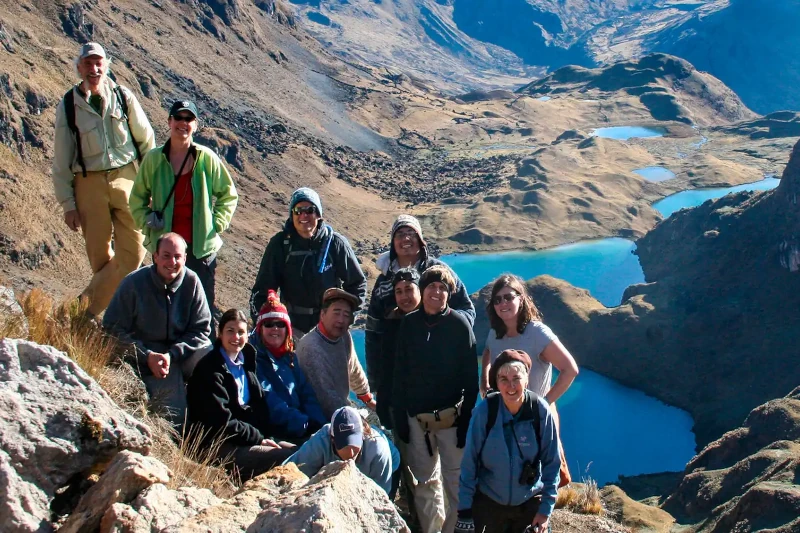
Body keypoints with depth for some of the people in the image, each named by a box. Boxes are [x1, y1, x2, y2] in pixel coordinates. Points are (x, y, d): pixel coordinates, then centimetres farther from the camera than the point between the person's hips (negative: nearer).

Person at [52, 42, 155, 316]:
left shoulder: (123, 97, 2)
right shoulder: (67, 106, 0)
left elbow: (146, 139, 10)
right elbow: (61, 161, 2)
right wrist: (67, 203, -1)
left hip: (126, 178, 1)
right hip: (89, 184, -1)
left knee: (133, 252, -6)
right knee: (100, 256, 4)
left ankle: (86, 308, 5)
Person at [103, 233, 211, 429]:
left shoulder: (191, 282, -7)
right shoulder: (134, 283, -13)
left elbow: (201, 329, -4)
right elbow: (113, 328, -10)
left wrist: (171, 354, -19)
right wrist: (147, 356, -20)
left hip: (181, 352, 3)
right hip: (143, 358, -3)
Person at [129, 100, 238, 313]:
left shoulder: (207, 158, -5)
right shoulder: (154, 159, -1)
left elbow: (229, 195, 8)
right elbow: (137, 198, 13)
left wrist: (217, 222, -1)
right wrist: (147, 221, 0)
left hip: (202, 247, -1)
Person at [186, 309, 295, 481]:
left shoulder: (246, 363, 17)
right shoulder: (209, 369, -8)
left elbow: (259, 407, 14)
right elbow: (220, 420, -15)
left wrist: (265, 436, -4)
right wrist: (258, 438, -12)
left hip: (248, 439, 8)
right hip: (218, 447, -8)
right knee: (285, 457, -24)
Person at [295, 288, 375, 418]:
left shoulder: (345, 337, -3)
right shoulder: (311, 348, -25)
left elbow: (354, 370, 14)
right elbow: (326, 396, -26)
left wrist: (367, 398, 25)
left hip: (340, 409, 7)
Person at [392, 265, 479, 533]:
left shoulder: (459, 324, -5)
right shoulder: (408, 324, 4)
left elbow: (471, 377, -5)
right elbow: (399, 375, 7)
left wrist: (467, 419, -9)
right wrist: (399, 417, 3)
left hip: (451, 417, -3)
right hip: (416, 418, 3)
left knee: (457, 482, 1)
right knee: (423, 484, 13)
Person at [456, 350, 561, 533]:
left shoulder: (540, 411, -15)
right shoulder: (484, 411, -18)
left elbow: (551, 462, -6)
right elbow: (469, 463, -10)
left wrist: (546, 508, -7)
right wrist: (464, 508, -9)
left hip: (529, 502, 1)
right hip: (488, 502, 0)